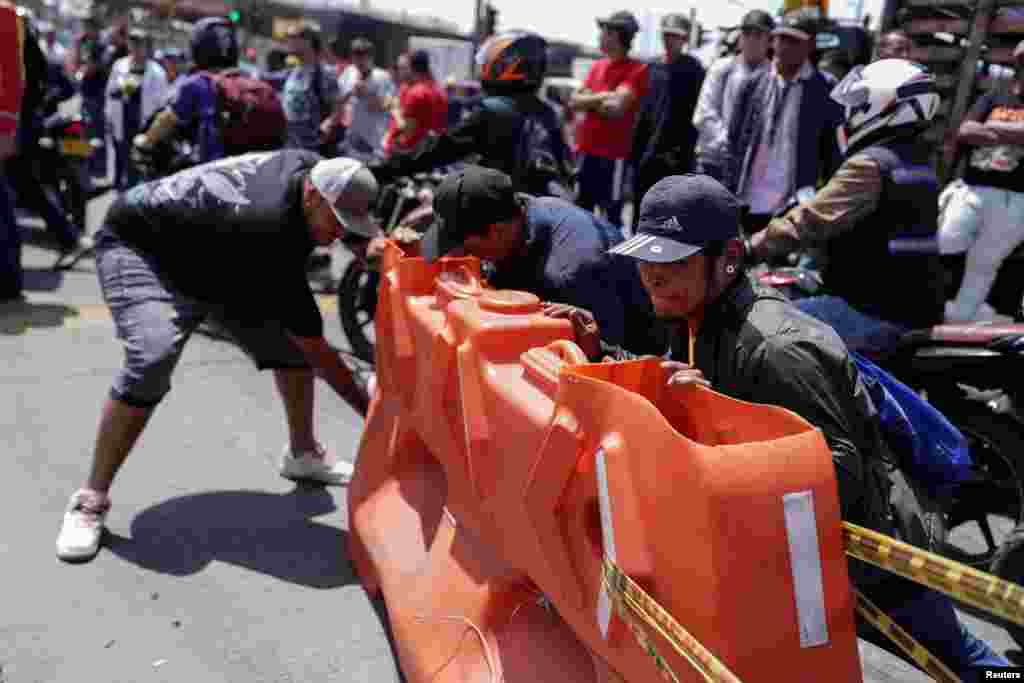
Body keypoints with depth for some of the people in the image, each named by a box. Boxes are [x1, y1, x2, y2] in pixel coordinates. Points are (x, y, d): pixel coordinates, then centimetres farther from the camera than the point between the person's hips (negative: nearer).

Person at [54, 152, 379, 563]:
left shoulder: (314, 167, -16)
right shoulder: (271, 230, -38)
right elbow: (315, 348, -32)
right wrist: (369, 410, -27)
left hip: (205, 254, 9)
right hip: (139, 247, -8)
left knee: (288, 339, 2)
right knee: (153, 358, -33)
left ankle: (303, 454, 22)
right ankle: (91, 500, -17)